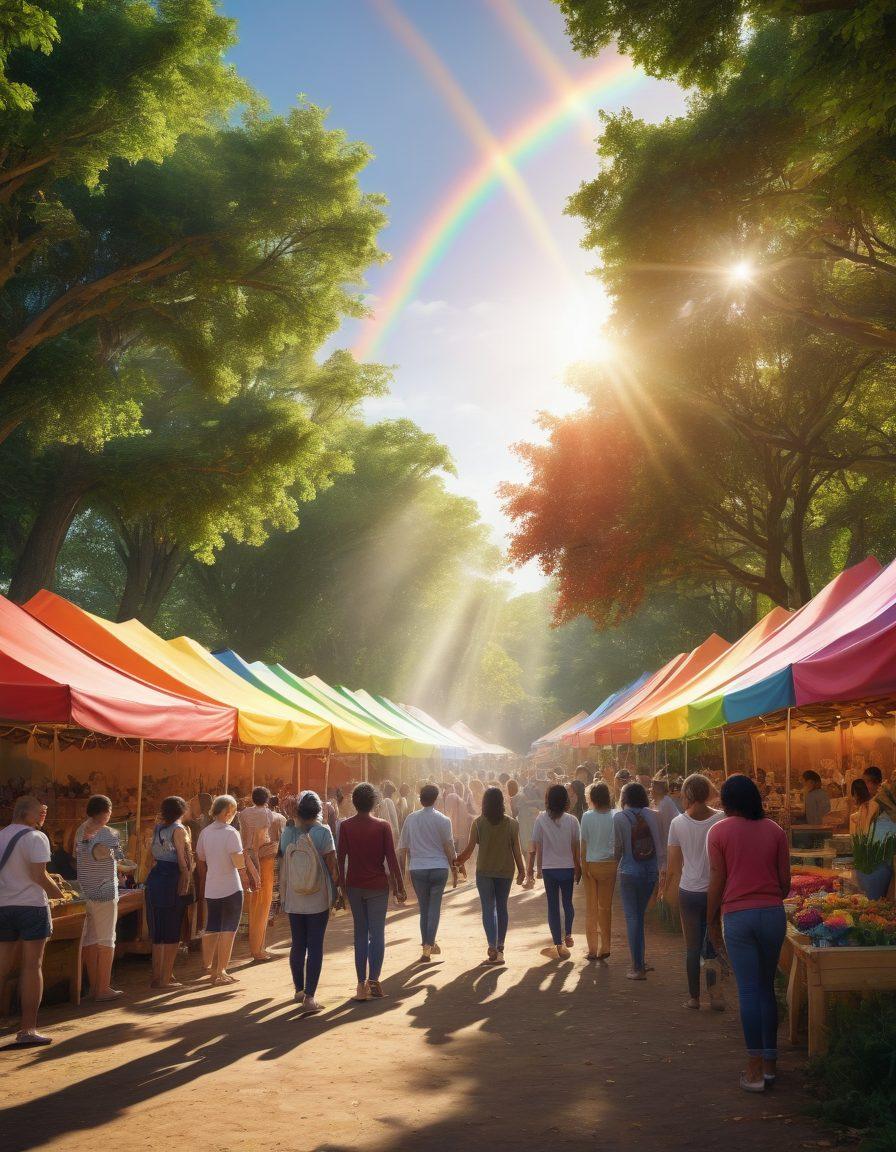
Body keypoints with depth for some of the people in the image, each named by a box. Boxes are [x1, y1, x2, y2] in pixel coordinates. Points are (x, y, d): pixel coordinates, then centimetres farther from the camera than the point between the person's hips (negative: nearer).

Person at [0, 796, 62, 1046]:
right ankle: (27, 1029, 0)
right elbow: (38, 875, -16)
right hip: (31, 905, -6)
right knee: (32, 965, -1)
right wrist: (56, 891, 0)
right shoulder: (36, 837, -10)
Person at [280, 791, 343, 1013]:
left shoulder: (287, 832, 0)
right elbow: (332, 864, -10)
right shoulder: (323, 831, -10)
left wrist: (282, 893, 18)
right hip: (318, 899, -3)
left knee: (297, 945, 16)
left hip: (293, 899, 3)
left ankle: (299, 990, 28)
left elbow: (282, 865, 6)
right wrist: (339, 890, 2)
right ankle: (309, 997, -3)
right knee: (315, 947, 1)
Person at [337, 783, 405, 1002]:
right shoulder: (382, 826, -6)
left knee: (360, 933, 11)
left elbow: (340, 859, -4)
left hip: (354, 885, 2)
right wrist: (399, 887, -1)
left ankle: (362, 984, 10)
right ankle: (373, 979, -9)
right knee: (377, 934, 4)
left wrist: (341, 886, 4)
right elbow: (391, 859, -7)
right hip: (377, 886, -2)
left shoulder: (345, 826, -3)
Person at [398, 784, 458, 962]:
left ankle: (428, 945, 20)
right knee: (434, 907, 5)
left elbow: (402, 848, 4)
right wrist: (454, 870, 8)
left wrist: (401, 871, 11)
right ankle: (428, 946, -3)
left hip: (417, 869, 2)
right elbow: (449, 848, -2)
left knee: (424, 907, 14)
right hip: (439, 868, -2)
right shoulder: (443, 820, -4)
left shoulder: (411, 819, 2)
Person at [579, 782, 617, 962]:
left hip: (591, 864, -1)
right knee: (606, 907, 12)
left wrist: (583, 866, 2)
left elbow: (584, 844, -6)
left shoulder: (587, 817, -9)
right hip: (609, 864, 1)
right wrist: (618, 863, 7)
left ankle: (592, 950, 10)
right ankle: (604, 948, 12)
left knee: (591, 908, 9)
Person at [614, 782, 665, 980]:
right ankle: (640, 962, 24)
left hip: (629, 872, -4)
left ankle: (638, 968, 4)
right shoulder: (651, 815, -1)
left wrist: (615, 861, 13)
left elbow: (618, 847, -6)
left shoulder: (619, 817, -10)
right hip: (651, 871, 4)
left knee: (632, 917, 4)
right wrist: (662, 867, 3)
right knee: (640, 915, 18)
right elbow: (659, 843, -2)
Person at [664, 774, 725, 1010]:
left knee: (692, 948, 11)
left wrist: (669, 890, 12)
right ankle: (713, 986, -2)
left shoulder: (678, 823, -5)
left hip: (689, 892, 0)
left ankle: (694, 997, 16)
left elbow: (673, 864, -1)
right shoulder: (722, 820, -8)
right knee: (714, 943, 14)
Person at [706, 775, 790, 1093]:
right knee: (767, 988, 14)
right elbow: (785, 879, 4)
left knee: (749, 990, 1)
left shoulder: (719, 832, -4)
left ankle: (755, 1070, 3)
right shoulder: (774, 830, 2)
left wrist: (712, 921, 6)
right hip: (773, 914, 3)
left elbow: (717, 882, -5)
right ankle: (770, 1062, 20)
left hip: (738, 916, -3)